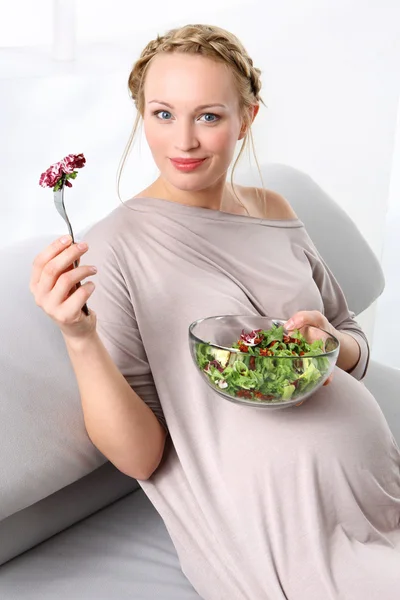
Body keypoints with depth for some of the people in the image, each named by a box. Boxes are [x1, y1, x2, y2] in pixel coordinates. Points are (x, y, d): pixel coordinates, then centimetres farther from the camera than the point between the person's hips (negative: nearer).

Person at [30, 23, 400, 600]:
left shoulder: (273, 210, 6)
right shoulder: (119, 243, -10)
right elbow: (140, 458, -11)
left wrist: (331, 342, -7)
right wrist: (80, 338, -26)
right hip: (279, 530, -5)